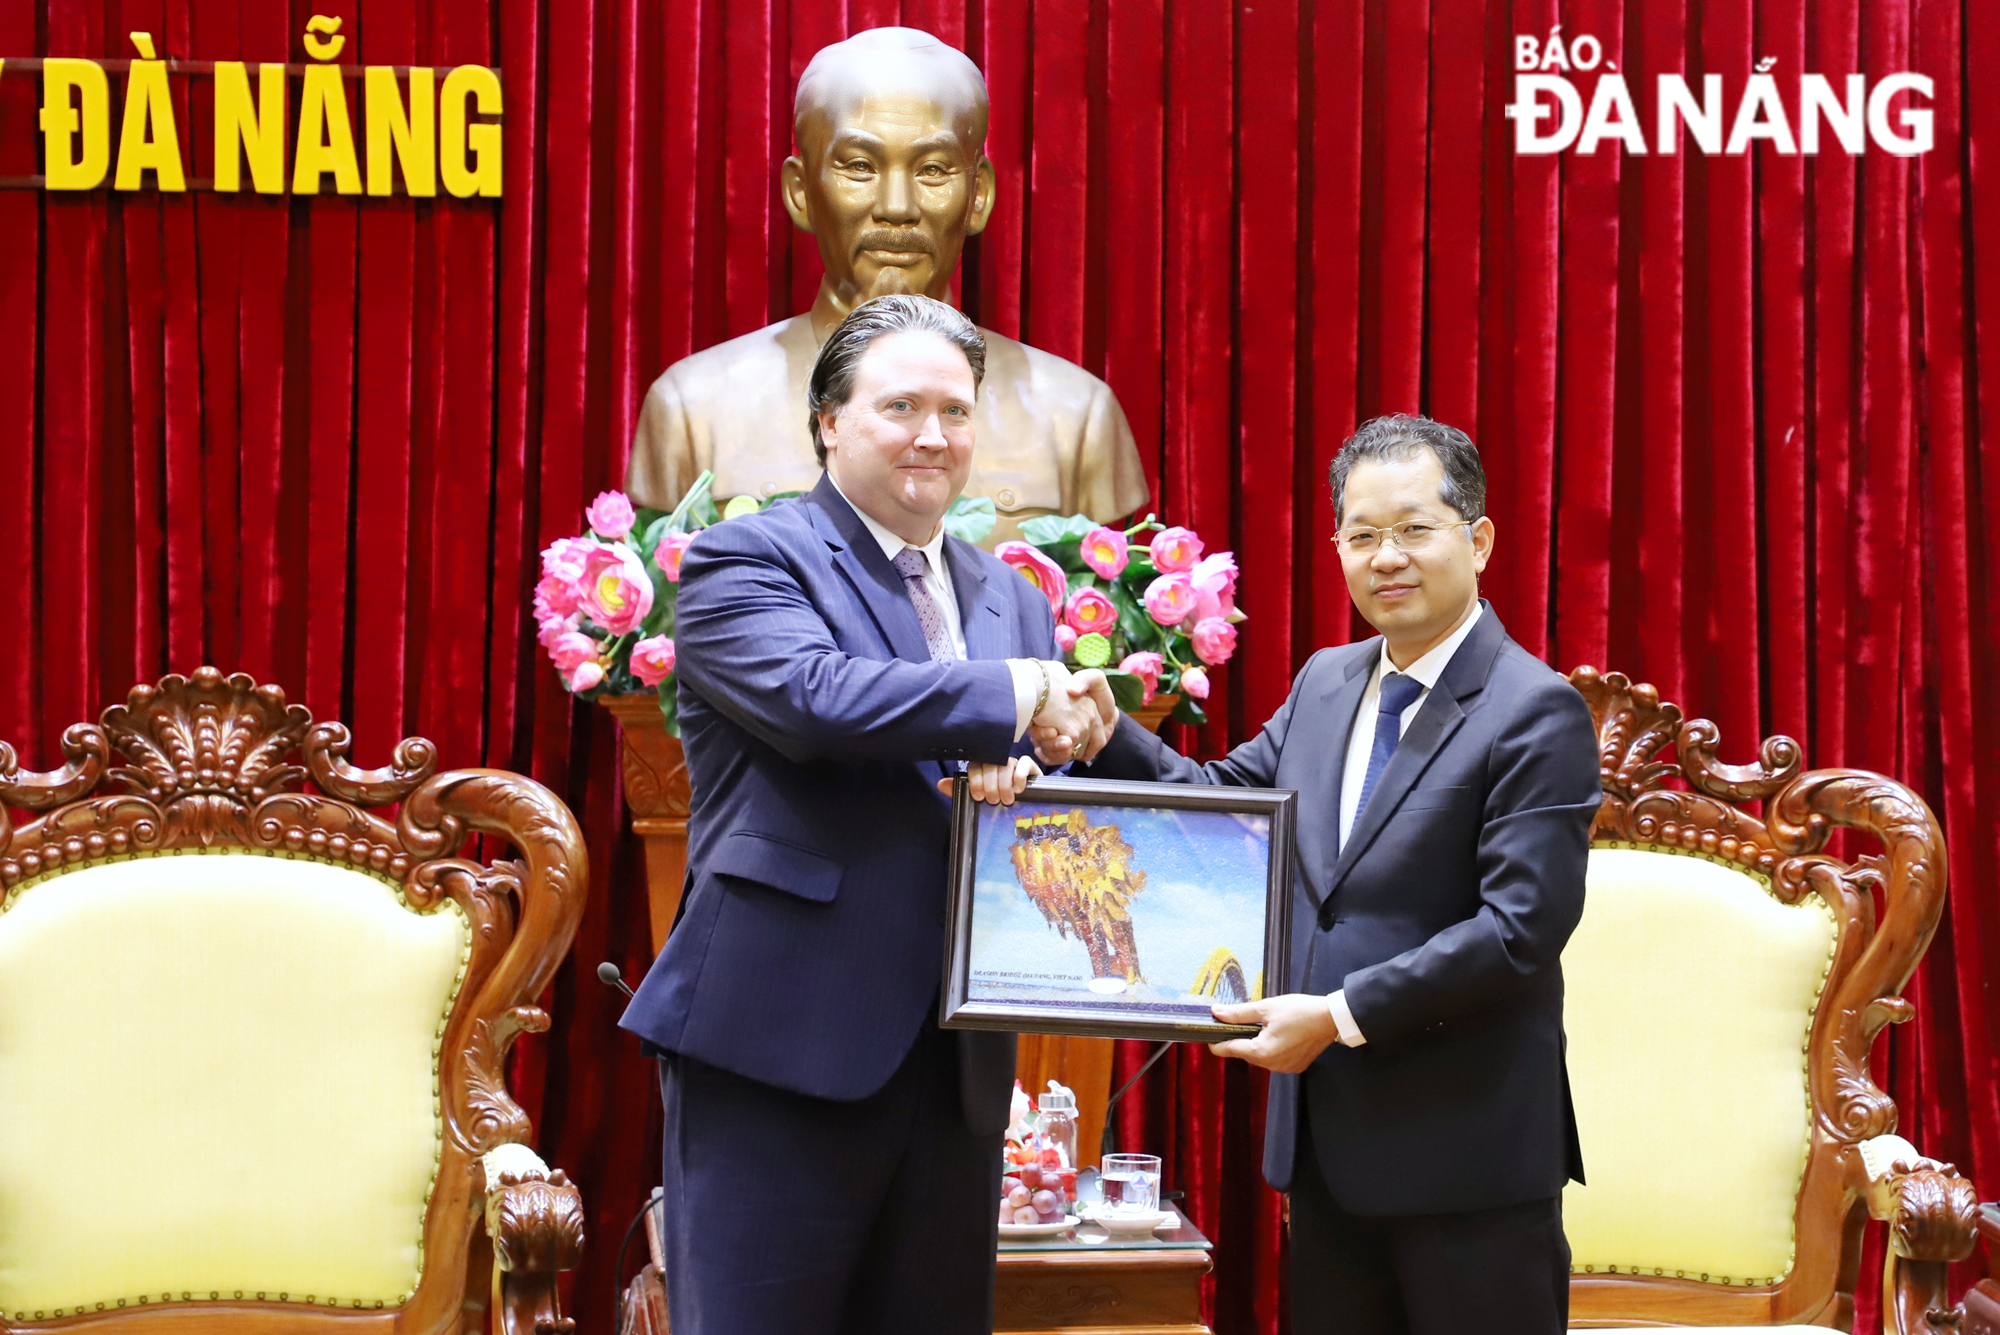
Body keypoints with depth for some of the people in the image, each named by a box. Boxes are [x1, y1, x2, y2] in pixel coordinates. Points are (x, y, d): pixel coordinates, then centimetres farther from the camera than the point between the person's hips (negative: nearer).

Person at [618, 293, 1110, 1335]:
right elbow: (815, 696, -21)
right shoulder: (744, 562, -2)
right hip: (781, 1050, -6)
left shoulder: (1013, 601, 18)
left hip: (955, 1061, 6)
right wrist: (1018, 700, -19)